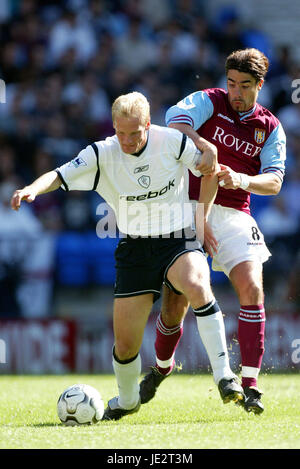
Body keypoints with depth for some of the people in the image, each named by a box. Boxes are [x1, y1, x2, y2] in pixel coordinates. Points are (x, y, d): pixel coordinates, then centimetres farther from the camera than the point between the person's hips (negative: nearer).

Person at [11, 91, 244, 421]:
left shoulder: (173, 141, -10)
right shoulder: (101, 155, -8)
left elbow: (210, 170, 4)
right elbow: (59, 176, -15)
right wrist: (31, 189, -36)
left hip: (177, 242, -2)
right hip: (134, 251, 2)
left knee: (198, 287, -37)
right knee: (125, 343, 1)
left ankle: (224, 377, -30)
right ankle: (127, 400, 34)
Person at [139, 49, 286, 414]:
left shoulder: (270, 128, 9)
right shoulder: (210, 102, 1)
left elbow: (274, 182, -2)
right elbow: (175, 117, -20)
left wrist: (241, 180, -22)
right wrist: (201, 144, -38)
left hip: (234, 216, 1)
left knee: (252, 288, -20)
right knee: (176, 302, -1)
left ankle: (249, 385, -17)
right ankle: (162, 366, 30)